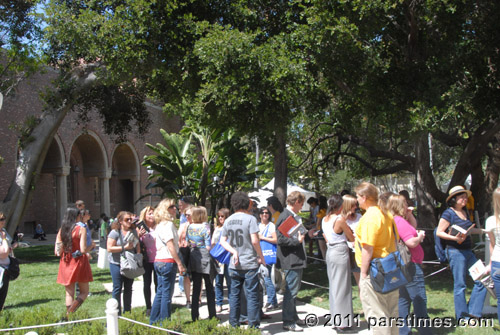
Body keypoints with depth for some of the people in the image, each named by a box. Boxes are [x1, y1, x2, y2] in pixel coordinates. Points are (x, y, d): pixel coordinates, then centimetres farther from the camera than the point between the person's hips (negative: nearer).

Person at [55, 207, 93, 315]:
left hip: (66, 264, 4)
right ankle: (71, 312, -15)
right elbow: (83, 250, -17)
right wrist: (91, 245, 2)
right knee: (84, 292, 7)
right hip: (79, 263, -4)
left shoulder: (61, 230, 3)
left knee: (69, 293, 14)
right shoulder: (81, 229, -10)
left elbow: (57, 252, 2)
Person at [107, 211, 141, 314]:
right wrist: (124, 247, -19)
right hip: (116, 264, -5)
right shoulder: (115, 232, -9)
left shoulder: (134, 231, 7)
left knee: (128, 288, 11)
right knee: (117, 288, -2)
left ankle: (127, 312, 22)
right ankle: (117, 313, 6)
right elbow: (109, 248, -15)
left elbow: (138, 246, 15)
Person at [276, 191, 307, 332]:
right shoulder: (285, 217, -17)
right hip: (291, 260, -11)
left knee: (294, 290, 19)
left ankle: (293, 317, 30)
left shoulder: (296, 217, 15)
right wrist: (297, 241, -23)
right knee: (291, 291, -4)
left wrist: (305, 234, 15)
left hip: (297, 259, 11)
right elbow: (281, 239, -24)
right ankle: (288, 322, 4)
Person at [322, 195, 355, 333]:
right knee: (342, 287, -2)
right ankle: (343, 324, 3)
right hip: (340, 252, -8)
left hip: (330, 252, 8)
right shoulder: (340, 219, -15)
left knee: (333, 285, 15)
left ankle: (336, 320, 23)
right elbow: (352, 238, -6)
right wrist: (346, 234, 14)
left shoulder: (324, 220, 7)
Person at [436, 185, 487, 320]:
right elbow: (439, 232, -11)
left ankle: (472, 311, 17)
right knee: (460, 285, -2)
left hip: (468, 251, 8)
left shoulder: (465, 212, 14)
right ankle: (462, 316, 10)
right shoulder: (448, 213, -9)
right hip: (456, 252, -8)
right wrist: (455, 238, -22)